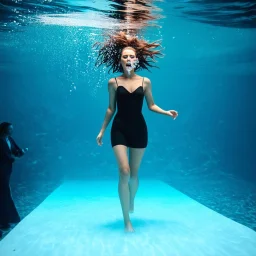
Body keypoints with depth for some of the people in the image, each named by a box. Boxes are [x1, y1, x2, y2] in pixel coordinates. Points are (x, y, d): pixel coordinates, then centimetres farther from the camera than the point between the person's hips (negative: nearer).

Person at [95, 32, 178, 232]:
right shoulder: (113, 83, -1)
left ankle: (132, 200, 43)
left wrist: (166, 112, -9)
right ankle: (127, 220, 0)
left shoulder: (145, 82, 1)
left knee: (134, 173, 10)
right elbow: (111, 108, 5)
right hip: (119, 129, -1)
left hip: (139, 129, 1)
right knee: (124, 172, -11)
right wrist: (102, 130, 5)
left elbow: (151, 105, 7)